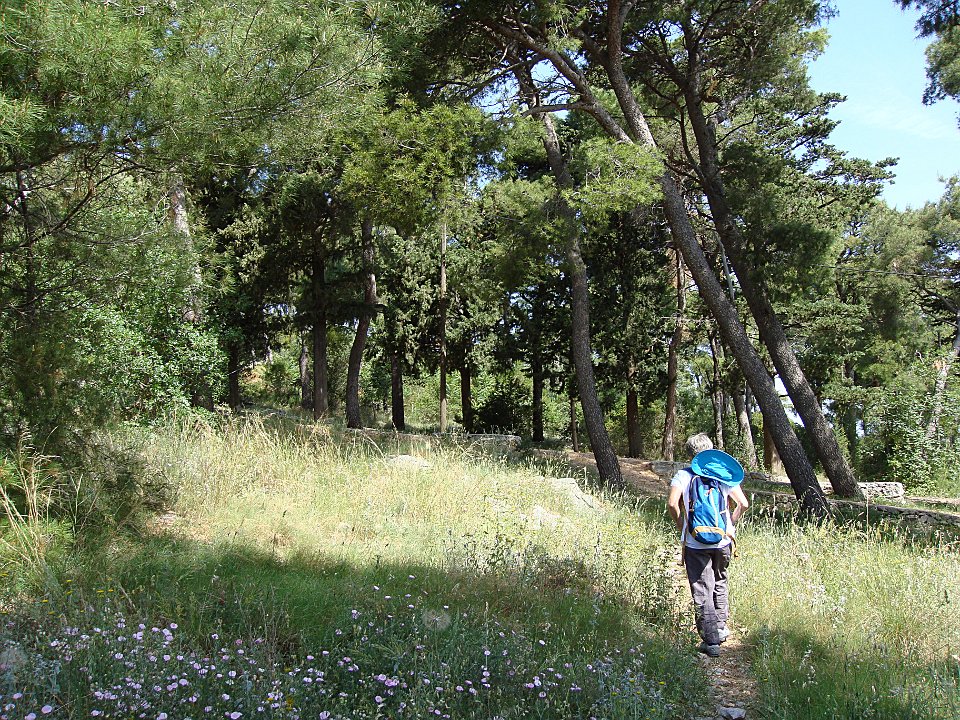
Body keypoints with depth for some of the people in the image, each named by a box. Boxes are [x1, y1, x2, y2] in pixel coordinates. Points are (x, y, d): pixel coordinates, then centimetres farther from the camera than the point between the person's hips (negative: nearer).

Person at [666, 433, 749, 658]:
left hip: (695, 543, -3)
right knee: (719, 584, 24)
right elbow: (743, 504, -6)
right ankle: (721, 628, 33)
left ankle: (711, 641, -1)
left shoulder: (684, 475, -2)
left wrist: (681, 526, -1)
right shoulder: (724, 473, 4)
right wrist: (730, 525, 7)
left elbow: (672, 503, -16)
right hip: (722, 541, 3)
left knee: (702, 592, 2)